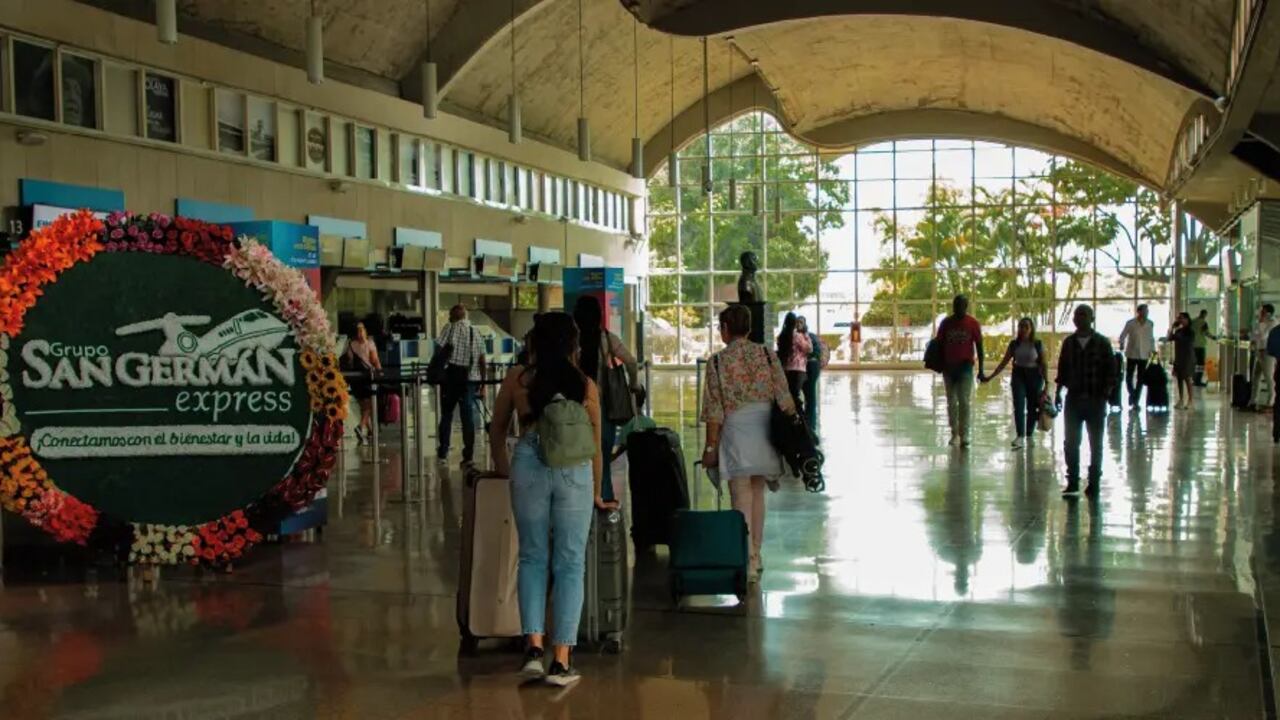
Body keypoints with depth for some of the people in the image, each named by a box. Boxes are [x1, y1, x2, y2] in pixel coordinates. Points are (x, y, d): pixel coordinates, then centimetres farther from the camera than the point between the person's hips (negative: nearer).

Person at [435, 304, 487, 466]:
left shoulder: (450, 328, -2)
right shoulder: (476, 333, 11)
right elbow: (482, 361, 8)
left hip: (451, 376, -3)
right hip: (471, 379, 3)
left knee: (446, 414, 8)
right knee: (468, 416, 5)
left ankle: (442, 453, 8)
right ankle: (468, 455, 2)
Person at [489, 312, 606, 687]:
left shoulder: (517, 379, 7)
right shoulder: (586, 386, 6)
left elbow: (497, 431, 15)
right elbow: (595, 445, 12)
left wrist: (503, 472, 32)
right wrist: (596, 494, 24)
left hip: (529, 466, 1)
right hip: (575, 471, 0)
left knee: (532, 557, 15)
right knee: (570, 564, 6)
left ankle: (534, 645, 4)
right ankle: (561, 660, 6)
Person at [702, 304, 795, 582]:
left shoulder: (718, 361, -7)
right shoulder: (768, 355, 1)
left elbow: (714, 410, -8)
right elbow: (785, 400, -1)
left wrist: (711, 446, -1)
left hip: (736, 433, -4)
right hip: (765, 432, 4)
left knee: (742, 498, -1)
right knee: (757, 492, 17)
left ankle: (748, 562, -5)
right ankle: (756, 557, 25)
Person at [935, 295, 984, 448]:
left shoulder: (973, 323, -3)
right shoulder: (946, 323, 2)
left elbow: (979, 346, 0)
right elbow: (940, 344, 9)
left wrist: (980, 369, -2)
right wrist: (941, 365, 5)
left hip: (965, 366, -3)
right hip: (949, 366, 3)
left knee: (964, 401, -10)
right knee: (951, 402, 6)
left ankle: (964, 436, -8)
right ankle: (954, 433, 14)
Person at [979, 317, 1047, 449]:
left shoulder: (1038, 345, -2)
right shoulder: (1014, 344, 4)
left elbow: (1044, 364, -2)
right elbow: (1004, 362, 8)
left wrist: (1046, 382, -9)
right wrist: (990, 377, 5)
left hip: (1034, 376, -1)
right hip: (1018, 376, 1)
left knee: (1032, 407, 4)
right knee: (1019, 406, -12)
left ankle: (1029, 436, 20)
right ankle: (1020, 437, -17)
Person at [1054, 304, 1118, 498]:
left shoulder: (1102, 343, -3)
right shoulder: (1069, 342, 6)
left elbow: (1111, 371, -4)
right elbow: (1062, 369, 11)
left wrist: (1106, 394, -13)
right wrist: (1058, 392, 5)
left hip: (1095, 400, -2)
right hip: (1073, 398, 2)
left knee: (1095, 444, 8)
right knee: (1070, 443, 1)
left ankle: (1094, 483, 17)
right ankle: (1072, 483, 9)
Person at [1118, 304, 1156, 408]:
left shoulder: (1150, 324, 3)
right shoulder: (1130, 323, -5)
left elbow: (1151, 338, 13)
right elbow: (1123, 335, 1)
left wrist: (1153, 350, 4)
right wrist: (1122, 344, -15)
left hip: (1144, 355, 2)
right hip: (1131, 354, -2)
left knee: (1140, 379, 3)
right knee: (1129, 377, 0)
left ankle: (1135, 401, 12)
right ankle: (1132, 394, 26)